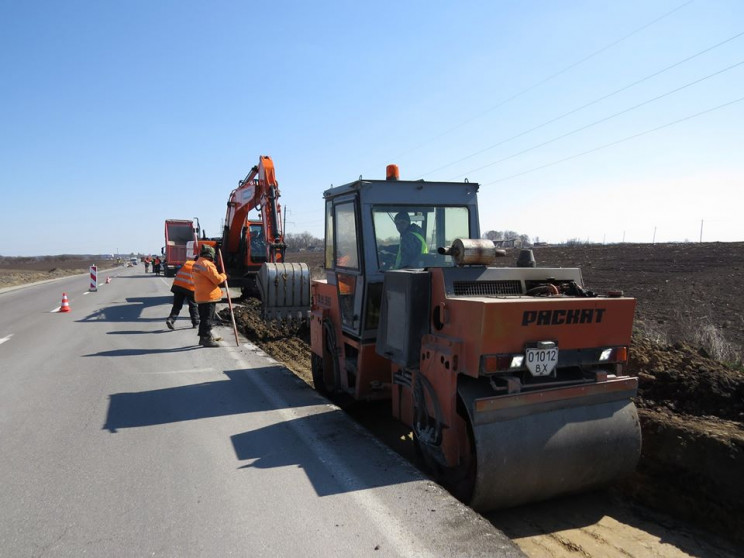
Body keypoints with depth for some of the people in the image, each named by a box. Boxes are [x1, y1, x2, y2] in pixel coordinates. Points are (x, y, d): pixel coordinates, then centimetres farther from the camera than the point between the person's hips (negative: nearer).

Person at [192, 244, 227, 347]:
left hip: (200, 296, 9)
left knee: (203, 318, 17)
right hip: (209, 296, -9)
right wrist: (224, 276, 0)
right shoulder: (207, 264, -18)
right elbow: (217, 279, -19)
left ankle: (203, 337, 24)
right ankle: (207, 339, 0)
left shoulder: (196, 264, 14)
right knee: (208, 318, -4)